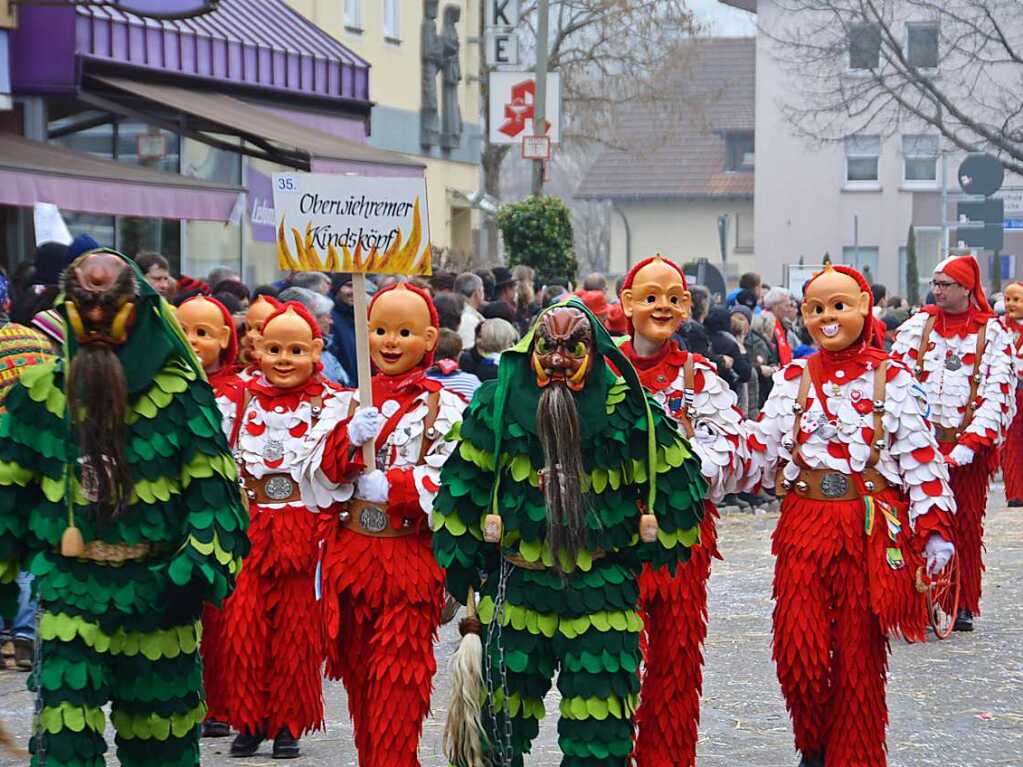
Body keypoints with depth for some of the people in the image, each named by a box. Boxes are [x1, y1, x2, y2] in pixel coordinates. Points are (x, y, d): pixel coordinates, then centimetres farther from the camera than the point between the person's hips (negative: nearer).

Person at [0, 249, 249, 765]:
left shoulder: (179, 389, -2)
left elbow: (214, 487, -4)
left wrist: (198, 570, -15)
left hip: (158, 586, 0)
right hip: (69, 588, 1)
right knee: (65, 724, -8)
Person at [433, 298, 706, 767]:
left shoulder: (624, 410, -4)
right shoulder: (498, 405, -2)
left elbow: (670, 482, 6)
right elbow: (462, 486, 5)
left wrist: (642, 550, 7)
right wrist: (463, 570, 5)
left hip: (601, 587, -1)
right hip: (515, 587, 1)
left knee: (598, 729, 0)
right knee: (504, 714, 11)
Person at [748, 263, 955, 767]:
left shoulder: (891, 378, 1)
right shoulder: (794, 378, 8)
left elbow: (919, 455, -2)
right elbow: (762, 449, 6)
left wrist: (934, 530, -8)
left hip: (873, 527, -2)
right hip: (805, 522, 2)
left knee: (860, 650, 4)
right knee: (797, 649, -5)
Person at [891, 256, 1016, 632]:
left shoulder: (993, 333, 1)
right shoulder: (918, 325, 7)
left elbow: (997, 396, -5)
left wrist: (969, 445, -14)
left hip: (969, 447, -1)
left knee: (966, 524, 4)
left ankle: (963, 605, 14)